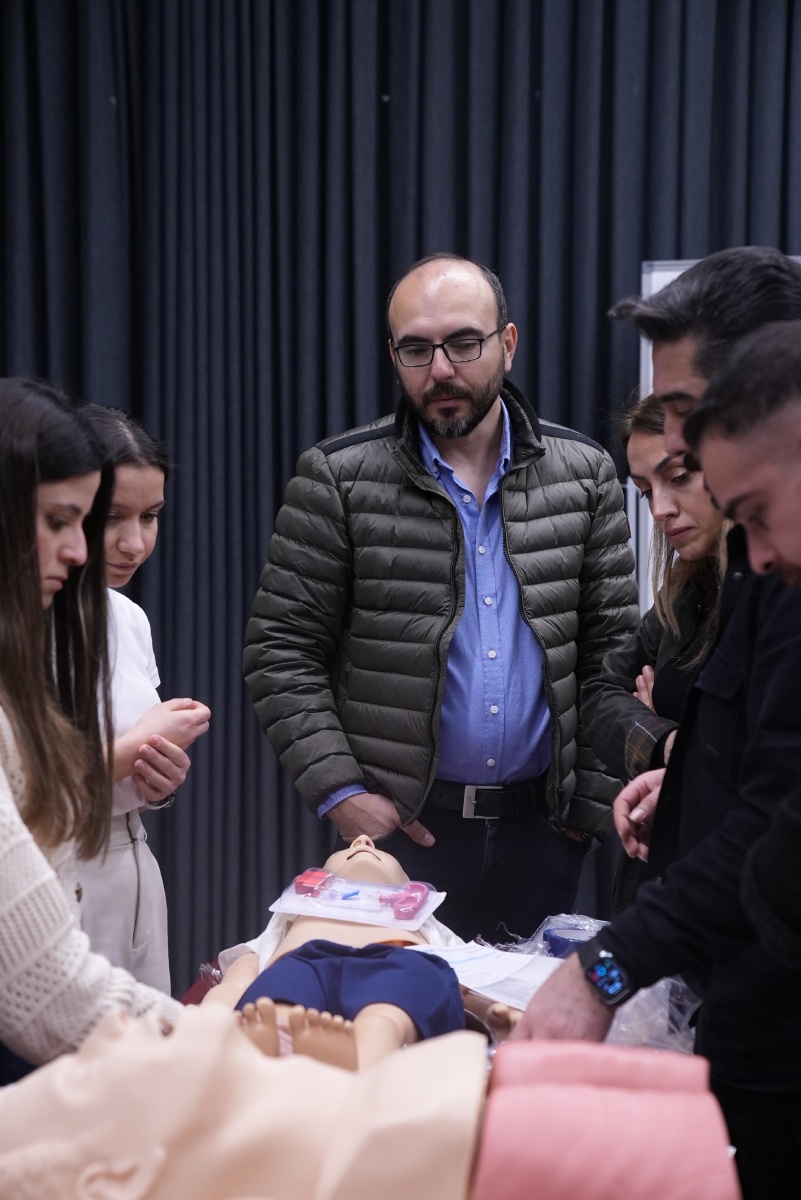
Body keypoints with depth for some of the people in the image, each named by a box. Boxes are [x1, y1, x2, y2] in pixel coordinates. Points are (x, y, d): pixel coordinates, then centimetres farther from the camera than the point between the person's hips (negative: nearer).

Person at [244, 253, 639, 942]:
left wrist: (595, 802, 1)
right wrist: (338, 791, -11)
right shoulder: (337, 479, -4)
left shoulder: (584, 472, 3)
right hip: (399, 827, -2)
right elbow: (281, 651, -4)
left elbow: (612, 651, 5)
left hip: (543, 826, 2)